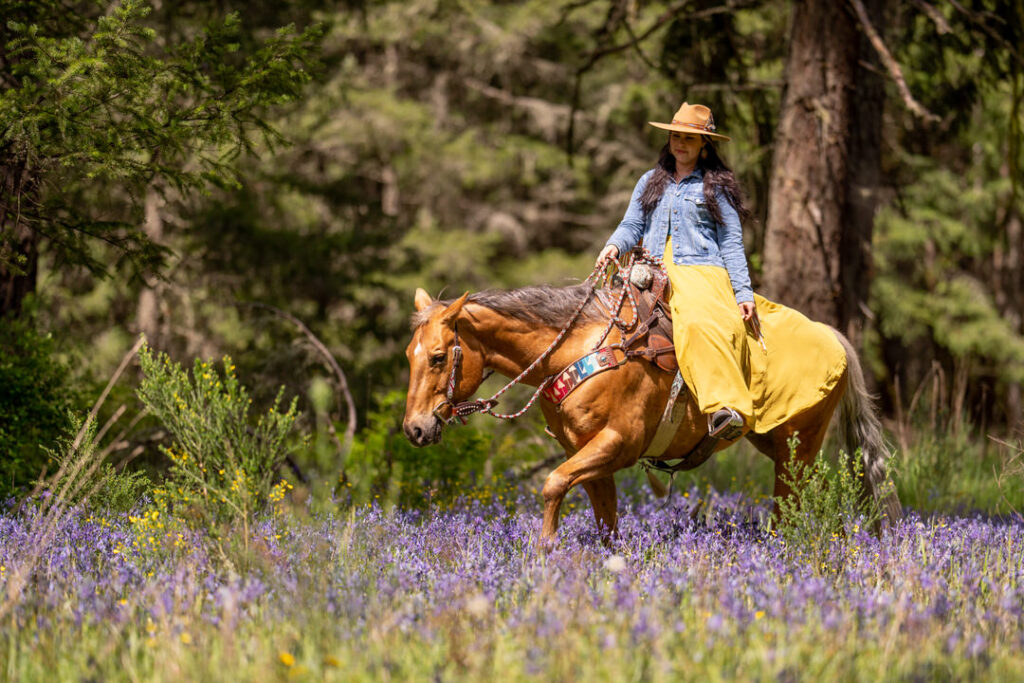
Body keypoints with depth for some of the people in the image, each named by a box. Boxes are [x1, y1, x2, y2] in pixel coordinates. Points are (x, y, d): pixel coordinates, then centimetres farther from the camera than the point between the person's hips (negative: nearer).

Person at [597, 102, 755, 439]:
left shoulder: (716, 186, 14)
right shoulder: (650, 182, 24)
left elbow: (731, 243, 10)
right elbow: (632, 226, 18)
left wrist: (743, 292, -1)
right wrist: (615, 245, -5)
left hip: (701, 269, -6)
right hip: (654, 272, 6)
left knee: (702, 319, -37)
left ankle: (728, 408, -53)